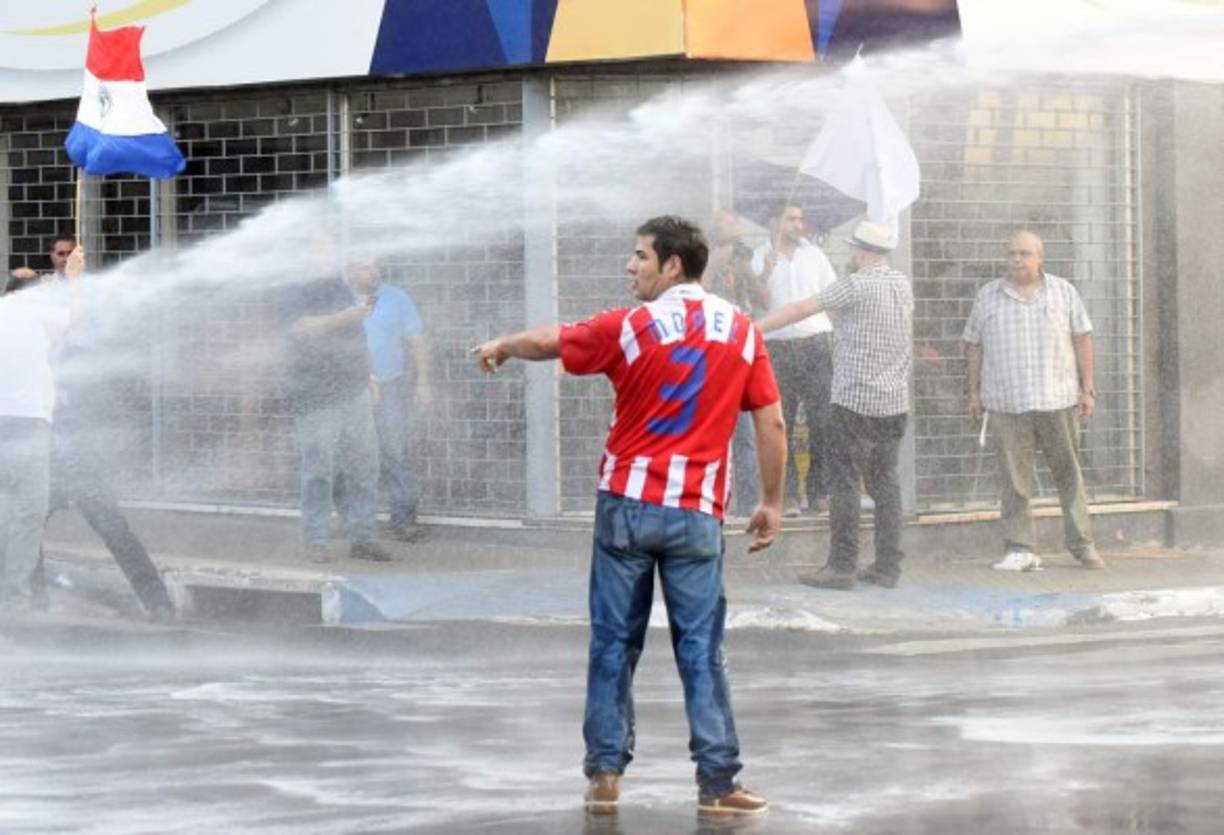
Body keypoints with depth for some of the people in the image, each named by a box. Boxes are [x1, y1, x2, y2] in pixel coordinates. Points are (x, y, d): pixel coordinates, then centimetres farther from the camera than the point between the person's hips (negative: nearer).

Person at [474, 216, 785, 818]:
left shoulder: (630, 327, -4)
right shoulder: (742, 332, 3)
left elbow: (548, 342, 10)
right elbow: (771, 423, 2)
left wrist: (500, 347, 31)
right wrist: (772, 503, 9)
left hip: (627, 504, -1)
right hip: (696, 515, 1)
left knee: (614, 644, 8)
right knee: (700, 652, 3)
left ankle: (605, 774, 8)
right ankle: (717, 784, 1)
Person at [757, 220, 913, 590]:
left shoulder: (857, 285, -11)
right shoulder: (903, 285, 10)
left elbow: (802, 309, -9)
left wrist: (753, 328, -5)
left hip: (857, 399, -7)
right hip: (895, 400, 7)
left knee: (845, 481, -4)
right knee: (885, 481, 10)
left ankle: (842, 566, -6)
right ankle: (888, 566, 9)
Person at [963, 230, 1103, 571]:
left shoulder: (1063, 292, 8)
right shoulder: (988, 296, 9)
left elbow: (1082, 340, 8)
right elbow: (973, 346, 12)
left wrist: (1088, 389, 2)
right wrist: (974, 392, 6)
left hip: (1058, 399, 0)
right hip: (1007, 401, 0)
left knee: (1069, 473, 3)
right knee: (1014, 479, -2)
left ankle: (1083, 545, 9)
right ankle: (1019, 549, 0)